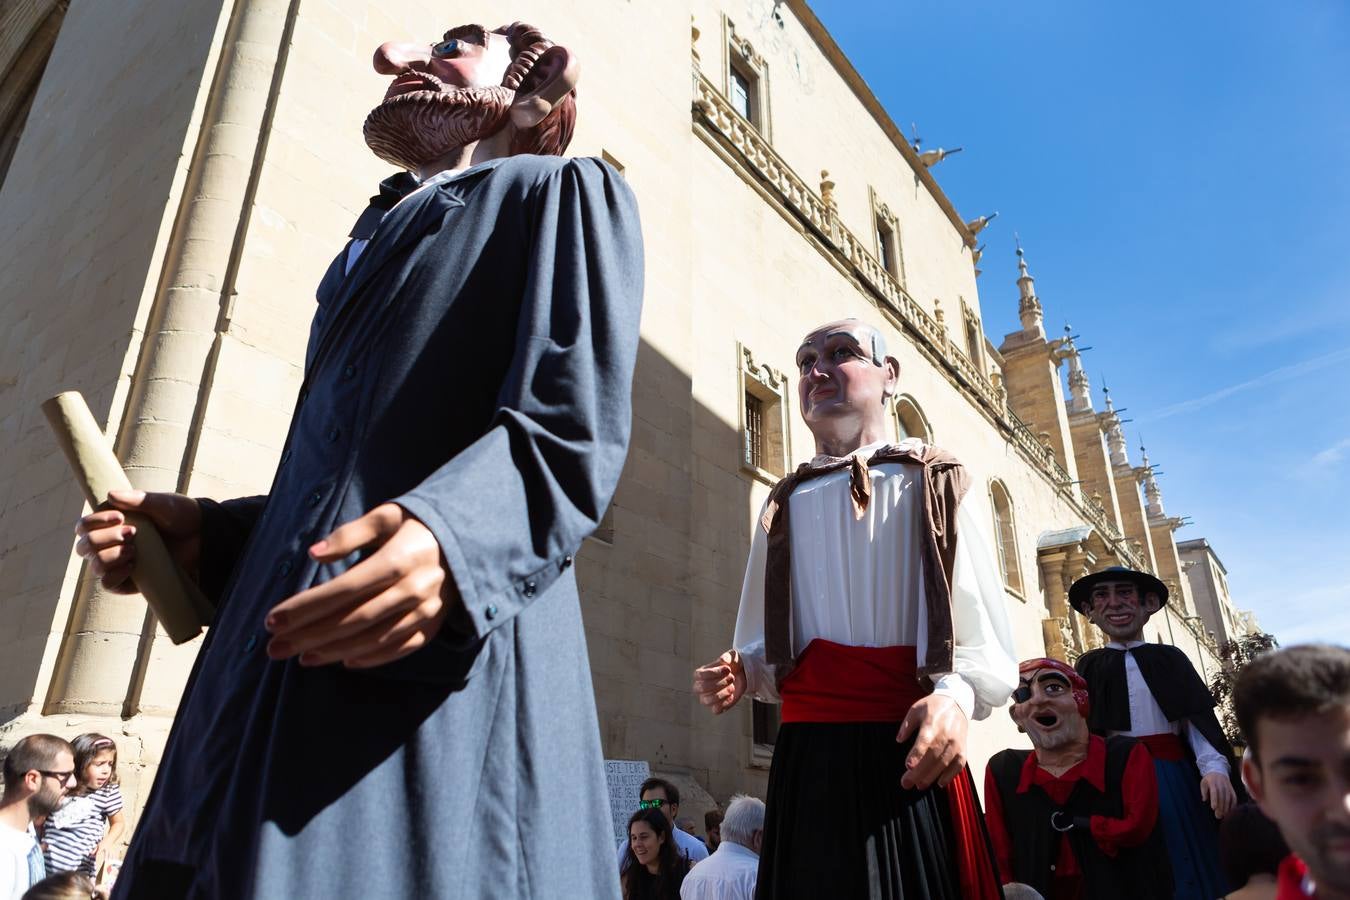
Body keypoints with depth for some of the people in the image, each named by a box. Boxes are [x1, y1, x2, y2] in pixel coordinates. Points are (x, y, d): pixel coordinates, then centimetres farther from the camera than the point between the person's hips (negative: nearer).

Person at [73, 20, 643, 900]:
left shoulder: (562, 194, 6)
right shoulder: (378, 240, 29)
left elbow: (573, 428, -11)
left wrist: (449, 534, -29)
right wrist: (210, 535, 12)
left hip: (440, 669, -8)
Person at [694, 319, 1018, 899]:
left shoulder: (933, 485, 3)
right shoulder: (785, 504, 14)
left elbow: (986, 642, -5)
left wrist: (954, 696, -25)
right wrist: (737, 674, -2)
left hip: (910, 754, -3)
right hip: (804, 759, 4)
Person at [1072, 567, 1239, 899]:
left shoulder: (1169, 658, 6)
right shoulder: (1088, 667, 6)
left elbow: (1196, 720, -1)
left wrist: (1214, 768, -18)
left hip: (1174, 779, 0)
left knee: (1191, 872, 7)